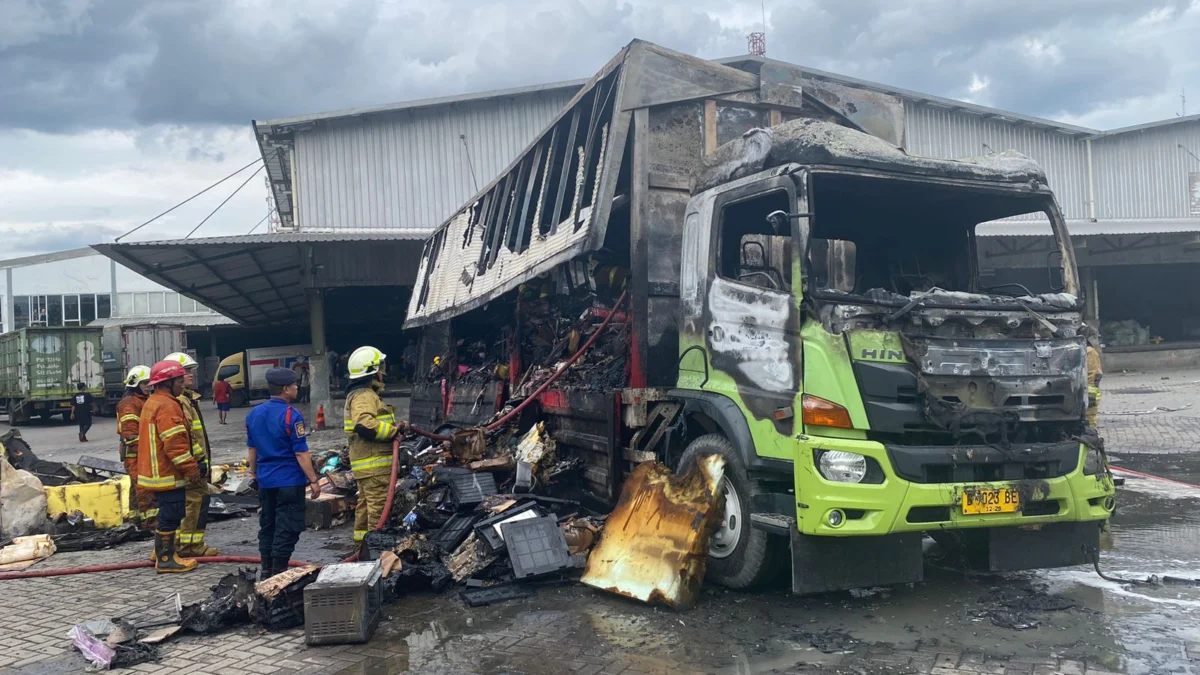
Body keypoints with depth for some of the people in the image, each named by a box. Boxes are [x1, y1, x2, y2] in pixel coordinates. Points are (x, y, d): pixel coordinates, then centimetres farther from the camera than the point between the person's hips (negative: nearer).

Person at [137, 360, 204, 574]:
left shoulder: (152, 403, 18)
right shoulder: (167, 405, -18)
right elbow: (175, 444, -24)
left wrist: (191, 467, 25)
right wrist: (192, 470, -19)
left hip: (158, 473, 11)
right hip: (168, 475, -11)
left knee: (168, 515, 20)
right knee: (170, 516, -3)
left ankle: (163, 552, 29)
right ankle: (165, 559, 3)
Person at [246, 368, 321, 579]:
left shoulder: (254, 414, 6)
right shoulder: (291, 416, -16)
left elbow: (252, 449, 14)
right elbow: (301, 453, -17)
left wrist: (254, 474, 26)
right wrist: (313, 480, -12)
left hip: (265, 481, 7)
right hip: (289, 481, -7)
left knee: (267, 526, 17)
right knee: (287, 529, 0)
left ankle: (267, 571, 25)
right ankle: (279, 573, 1)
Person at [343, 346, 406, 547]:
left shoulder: (363, 394, 20)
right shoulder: (364, 396, -15)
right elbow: (365, 425, -30)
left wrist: (393, 429, 12)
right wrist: (395, 430, -21)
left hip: (366, 464, 11)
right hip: (374, 463, -11)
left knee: (366, 504, 18)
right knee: (379, 506, -9)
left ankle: (362, 541, 26)